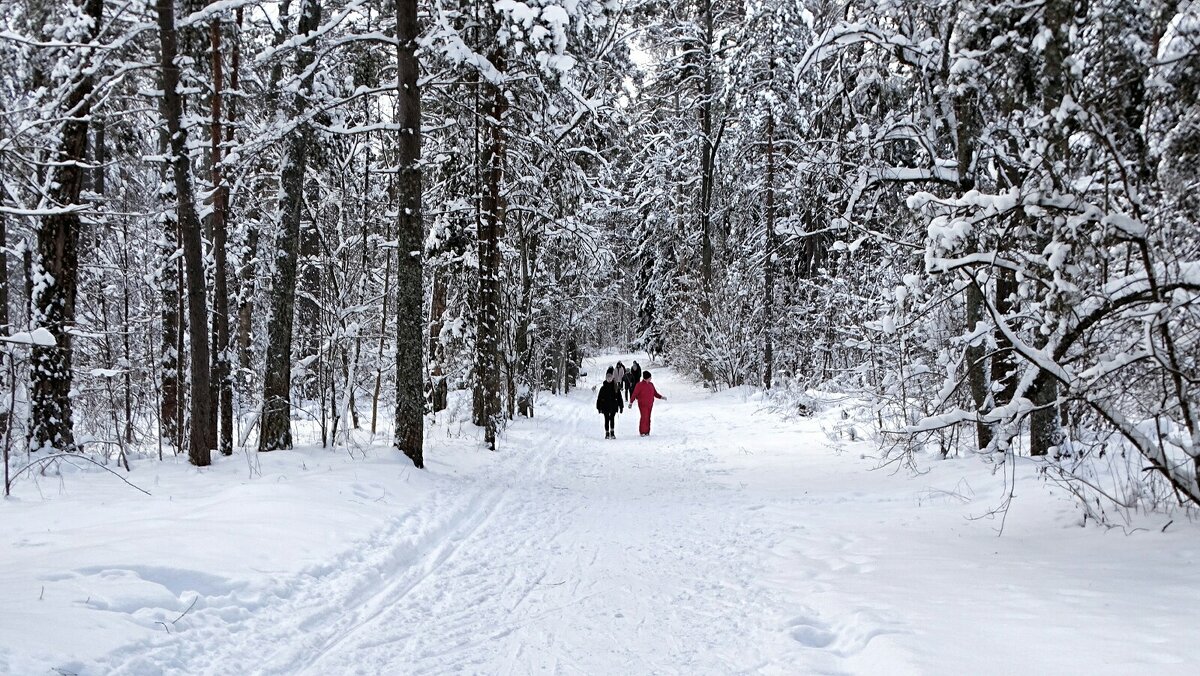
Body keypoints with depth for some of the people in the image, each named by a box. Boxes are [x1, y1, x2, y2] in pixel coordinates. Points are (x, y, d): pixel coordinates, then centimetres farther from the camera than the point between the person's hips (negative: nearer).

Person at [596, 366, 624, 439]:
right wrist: (599, 407, 2)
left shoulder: (616, 387, 2)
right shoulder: (603, 388, 2)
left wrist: (621, 406, 5)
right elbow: (599, 398, 5)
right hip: (605, 406, 1)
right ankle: (607, 434, 13)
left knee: (612, 419, -10)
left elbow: (619, 397, 7)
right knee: (606, 420, 5)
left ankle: (612, 433, -5)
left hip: (613, 406, -1)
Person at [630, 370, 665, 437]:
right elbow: (634, 394, -9)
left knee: (648, 418, 7)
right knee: (644, 417, -10)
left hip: (650, 405, 6)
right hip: (643, 405, -6)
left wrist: (661, 397, 5)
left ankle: (647, 432, 12)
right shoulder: (640, 385, -9)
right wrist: (631, 402, -15)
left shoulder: (651, 384, 10)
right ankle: (642, 432, -4)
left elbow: (655, 393, 18)